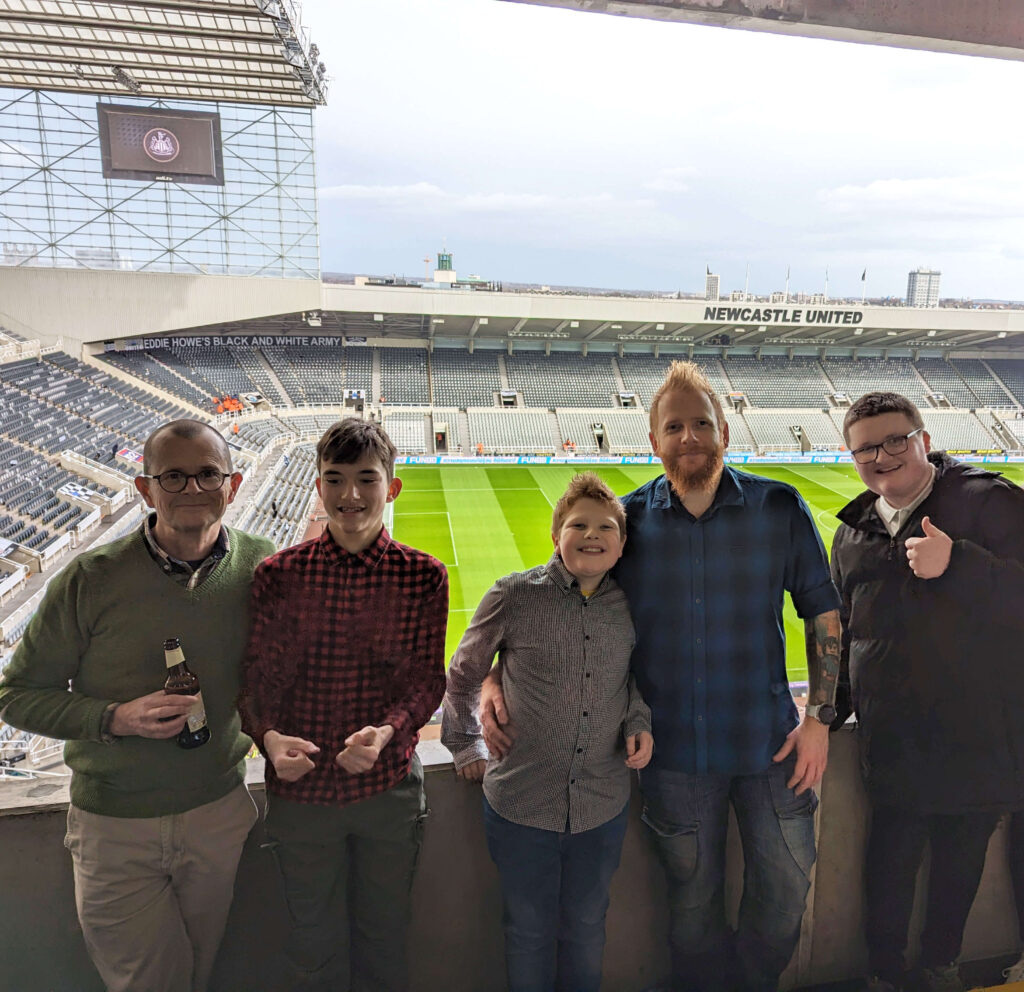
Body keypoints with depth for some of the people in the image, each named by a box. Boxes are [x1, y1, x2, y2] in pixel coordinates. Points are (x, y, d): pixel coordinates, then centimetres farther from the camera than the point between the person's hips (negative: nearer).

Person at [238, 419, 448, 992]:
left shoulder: (424, 577, -11)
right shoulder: (277, 575, -10)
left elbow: (427, 679, -9)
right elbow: (255, 676, -4)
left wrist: (386, 730, -26)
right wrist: (269, 736, -22)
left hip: (390, 786, 0)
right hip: (301, 788, 1)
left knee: (384, 938, 23)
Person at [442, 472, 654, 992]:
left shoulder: (632, 606, -4)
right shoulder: (513, 597, -13)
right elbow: (463, 675, 1)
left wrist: (639, 721, -5)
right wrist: (465, 748, 3)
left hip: (603, 806, 2)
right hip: (521, 802, -2)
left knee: (585, 925, 23)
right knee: (529, 929, 19)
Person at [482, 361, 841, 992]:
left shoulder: (780, 508, -7)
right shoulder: (625, 520, -8)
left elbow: (823, 614, 2)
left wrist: (820, 717, -3)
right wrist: (493, 681, -15)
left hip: (769, 740, 1)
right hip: (674, 750, -1)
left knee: (787, 888, 19)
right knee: (694, 903, 17)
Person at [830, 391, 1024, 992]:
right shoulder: (854, 530, 8)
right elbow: (840, 625, 17)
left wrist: (956, 562, -30)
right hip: (892, 738, 3)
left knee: (962, 858, 16)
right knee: (891, 859, 12)